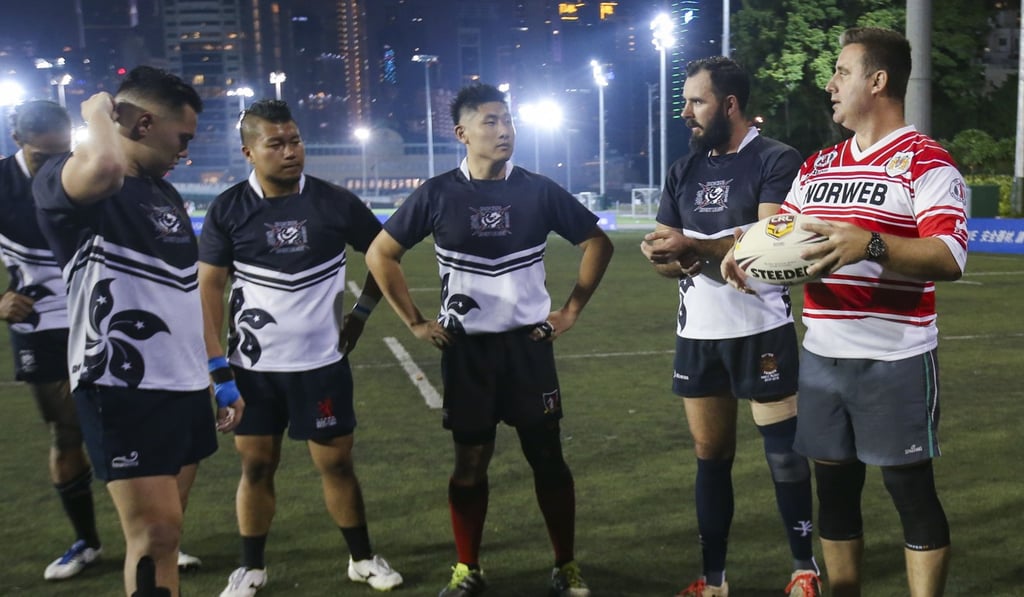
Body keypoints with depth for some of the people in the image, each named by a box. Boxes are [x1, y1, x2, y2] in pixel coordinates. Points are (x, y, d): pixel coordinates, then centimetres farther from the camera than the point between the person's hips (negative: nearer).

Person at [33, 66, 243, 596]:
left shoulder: (165, 194, 16)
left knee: (163, 530, 13)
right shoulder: (65, 177, -10)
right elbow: (105, 169, -37)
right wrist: (98, 111, -15)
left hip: (186, 388, 8)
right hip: (124, 390, -8)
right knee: (155, 532, -9)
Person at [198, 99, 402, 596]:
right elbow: (209, 286, -2)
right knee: (256, 465, 9)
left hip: (321, 362, 0)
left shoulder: (335, 202, -5)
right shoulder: (227, 209, -4)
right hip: (253, 366, 1)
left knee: (336, 463, 8)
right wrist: (213, 360, -8)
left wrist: (361, 313, 4)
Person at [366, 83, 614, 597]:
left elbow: (597, 243, 8)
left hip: (528, 343, 0)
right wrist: (415, 322, 0)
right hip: (465, 347, 0)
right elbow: (380, 254, 3)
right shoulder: (437, 194, -4)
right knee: (470, 462, 6)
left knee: (547, 457, 5)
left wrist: (572, 309, 3)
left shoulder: (538, 189, -3)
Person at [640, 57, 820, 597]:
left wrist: (692, 245, -25)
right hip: (696, 333, 6)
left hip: (760, 331, -6)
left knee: (783, 449, 1)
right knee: (710, 454, 10)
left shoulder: (776, 161, -7)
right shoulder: (684, 171, 13)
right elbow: (665, 250, 11)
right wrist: (666, 257, -12)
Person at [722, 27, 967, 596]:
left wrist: (869, 245, -34)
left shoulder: (926, 161, -8)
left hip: (894, 361, -6)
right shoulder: (817, 166, 13)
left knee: (912, 492, 4)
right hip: (821, 356, 7)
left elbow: (949, 258, -20)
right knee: (834, 489, 13)